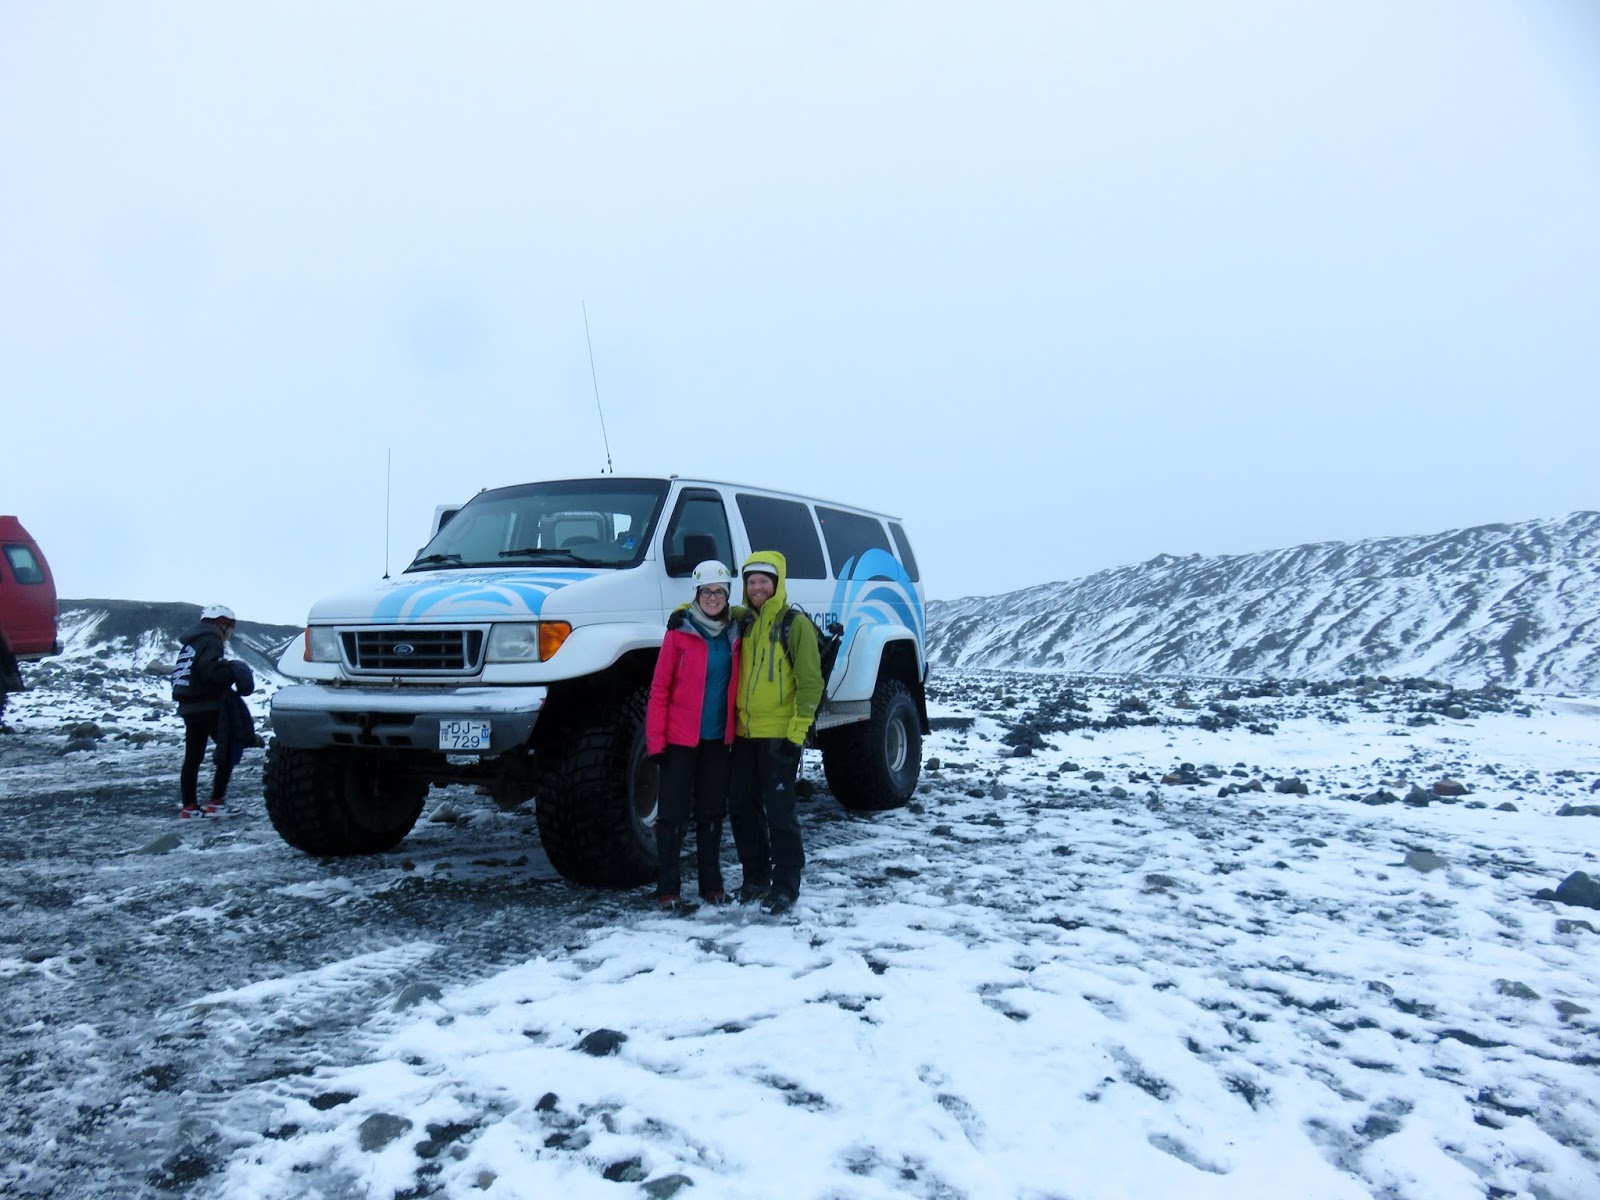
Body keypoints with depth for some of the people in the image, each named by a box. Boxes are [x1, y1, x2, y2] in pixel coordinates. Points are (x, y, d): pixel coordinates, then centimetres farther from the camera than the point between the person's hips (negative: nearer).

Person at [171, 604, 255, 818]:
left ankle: (189, 806, 11)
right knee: (228, 752, -1)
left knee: (192, 757, 10)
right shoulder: (211, 640, -8)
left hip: (189, 708, 9)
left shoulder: (191, 641, 20)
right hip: (208, 706, -9)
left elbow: (193, 673, 17)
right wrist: (233, 673, -10)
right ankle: (216, 802, -5)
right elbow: (209, 669, -23)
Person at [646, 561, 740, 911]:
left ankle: (711, 885, 23)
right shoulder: (680, 631, -6)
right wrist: (656, 740, -12)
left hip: (718, 739, 5)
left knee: (712, 812, 13)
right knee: (674, 813, 0)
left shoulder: (734, 634, 7)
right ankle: (668, 889, 7)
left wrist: (736, 731, 6)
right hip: (681, 738, -4)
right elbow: (660, 688, -7)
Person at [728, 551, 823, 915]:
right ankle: (755, 878, 24)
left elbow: (810, 682, -10)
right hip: (744, 733, 6)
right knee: (741, 807, 11)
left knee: (779, 812, -3)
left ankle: (786, 885, 7)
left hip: (779, 735, -6)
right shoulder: (743, 622, 11)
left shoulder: (795, 624, -7)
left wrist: (797, 732, -15)